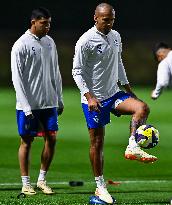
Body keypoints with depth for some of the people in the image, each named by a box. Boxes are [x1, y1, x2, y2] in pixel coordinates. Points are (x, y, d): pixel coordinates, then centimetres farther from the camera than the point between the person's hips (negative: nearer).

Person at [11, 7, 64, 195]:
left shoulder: (49, 42, 9)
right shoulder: (21, 45, -10)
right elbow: (17, 78, -12)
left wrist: (59, 100, 12)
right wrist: (26, 107, -16)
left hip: (49, 102, 6)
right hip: (28, 105, -6)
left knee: (51, 139, 3)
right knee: (26, 142, 1)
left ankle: (42, 180, 16)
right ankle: (26, 184, 8)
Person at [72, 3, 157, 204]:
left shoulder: (115, 36, 8)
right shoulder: (86, 41, -14)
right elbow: (77, 71, -12)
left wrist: (127, 87, 17)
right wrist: (89, 96, -20)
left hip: (114, 93, 6)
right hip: (94, 98, -6)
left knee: (142, 108, -21)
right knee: (97, 143, -1)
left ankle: (132, 148, -17)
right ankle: (100, 187, 7)